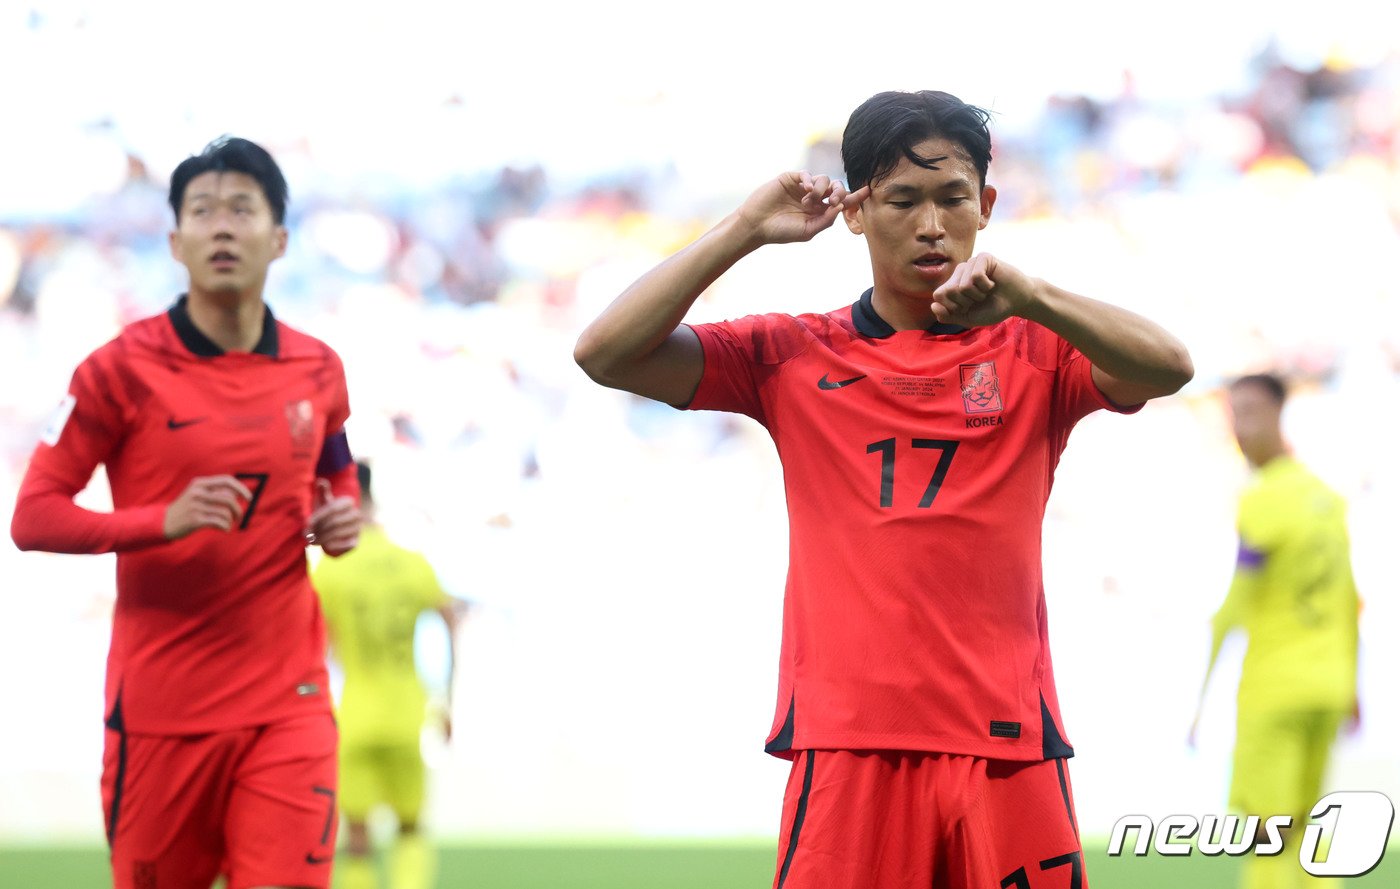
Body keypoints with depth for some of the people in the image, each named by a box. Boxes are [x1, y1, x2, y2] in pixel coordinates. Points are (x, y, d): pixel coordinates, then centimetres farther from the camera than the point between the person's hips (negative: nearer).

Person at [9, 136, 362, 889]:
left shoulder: (318, 371, 7)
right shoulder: (123, 368, -5)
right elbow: (33, 518, -7)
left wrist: (341, 520, 1)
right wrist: (164, 521, -22)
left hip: (287, 704, 2)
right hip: (160, 706, -2)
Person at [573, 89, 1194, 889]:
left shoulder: (1035, 351, 10)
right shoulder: (793, 357, 11)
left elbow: (1169, 367, -9)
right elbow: (605, 353, 3)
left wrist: (1026, 297, -24)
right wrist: (747, 229, 0)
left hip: (1005, 749, 0)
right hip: (846, 752, 0)